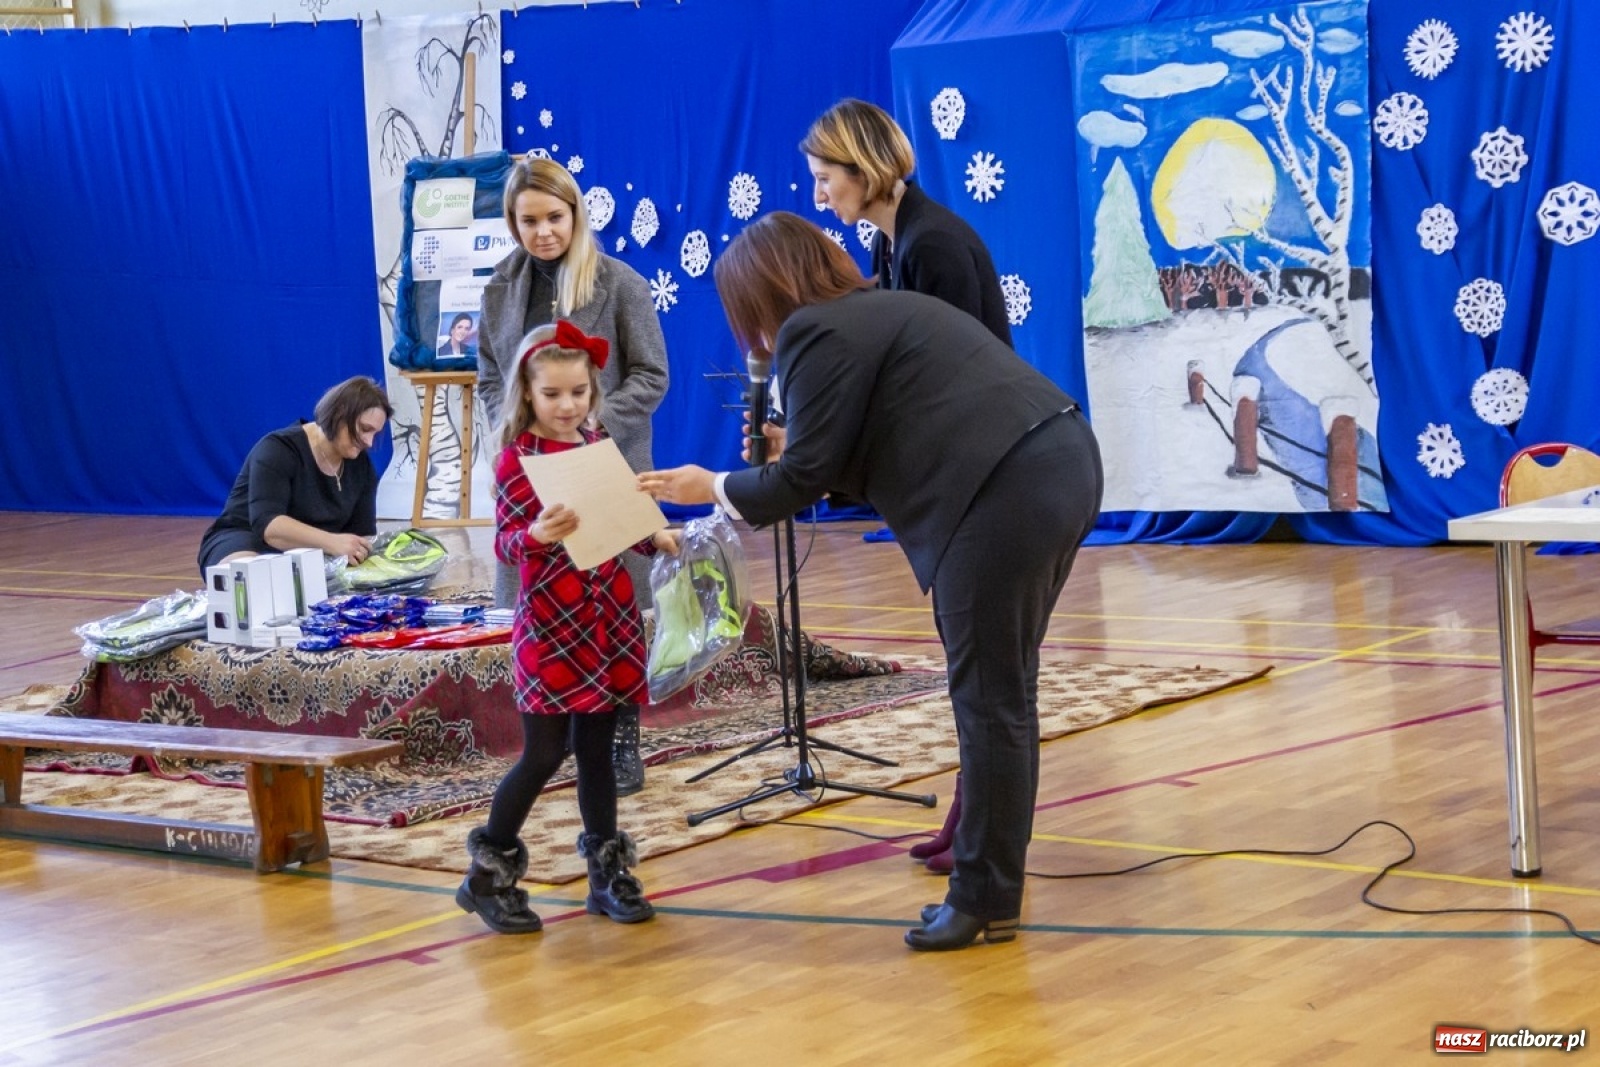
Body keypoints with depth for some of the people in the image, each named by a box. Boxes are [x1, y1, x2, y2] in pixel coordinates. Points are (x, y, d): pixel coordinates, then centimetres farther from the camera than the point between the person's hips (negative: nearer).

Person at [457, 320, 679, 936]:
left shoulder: (599, 447, 9)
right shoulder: (517, 460, -8)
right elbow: (504, 544, -14)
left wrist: (655, 538, 0)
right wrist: (535, 535, -34)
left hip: (610, 620, 5)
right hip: (550, 625, -5)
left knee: (597, 745, 11)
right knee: (544, 753, -2)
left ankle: (608, 872, 20)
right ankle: (490, 874, 12)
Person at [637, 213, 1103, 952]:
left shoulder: (818, 336, -4)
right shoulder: (881, 310, 25)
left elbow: (803, 481, -3)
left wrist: (715, 488, 12)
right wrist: (800, 450, 31)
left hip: (1007, 495, -10)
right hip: (1061, 466, 10)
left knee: (991, 701, -2)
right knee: (1002, 691, 17)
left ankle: (985, 902, 4)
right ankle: (991, 864, 26)